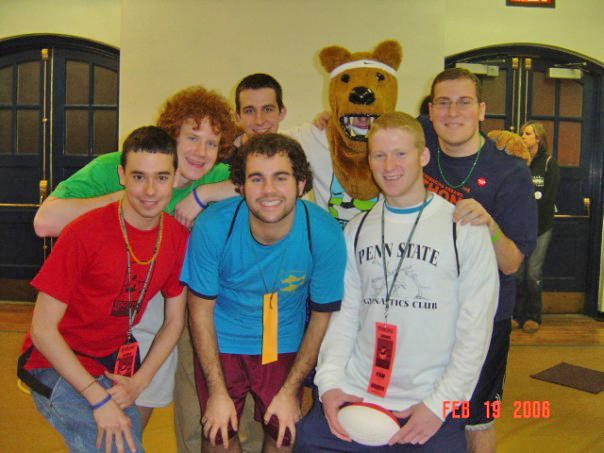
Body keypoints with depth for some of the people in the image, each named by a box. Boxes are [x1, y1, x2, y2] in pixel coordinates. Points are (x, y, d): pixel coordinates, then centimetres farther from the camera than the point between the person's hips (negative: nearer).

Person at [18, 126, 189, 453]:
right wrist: (98, 399, -21)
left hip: (113, 363, 6)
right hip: (58, 364, -5)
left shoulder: (178, 238, -6)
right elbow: (42, 329, -18)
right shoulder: (84, 233, -22)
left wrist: (138, 382, -8)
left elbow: (174, 320, 5)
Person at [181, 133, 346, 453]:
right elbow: (201, 310, -11)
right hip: (222, 342, 0)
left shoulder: (325, 235, -23)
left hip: (285, 346, 1)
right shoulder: (212, 227, -24)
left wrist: (290, 390, -6)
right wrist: (218, 392, -10)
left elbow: (322, 317, -9)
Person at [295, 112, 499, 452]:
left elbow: (475, 329, -6)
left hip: (430, 403, -3)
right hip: (353, 392, 3)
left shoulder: (465, 228, -5)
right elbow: (345, 312, 9)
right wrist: (329, 381, -3)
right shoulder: (357, 229, 9)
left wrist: (438, 404, -11)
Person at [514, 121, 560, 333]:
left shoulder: (549, 164, 4)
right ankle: (517, 314, 12)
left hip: (541, 227, -2)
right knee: (517, 272, 0)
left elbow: (548, 198, -4)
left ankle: (533, 316, 11)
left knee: (533, 273, -2)